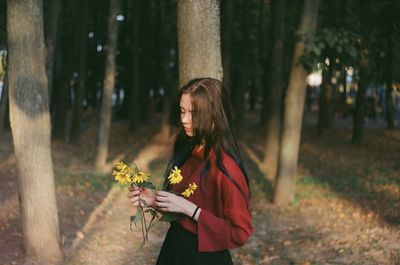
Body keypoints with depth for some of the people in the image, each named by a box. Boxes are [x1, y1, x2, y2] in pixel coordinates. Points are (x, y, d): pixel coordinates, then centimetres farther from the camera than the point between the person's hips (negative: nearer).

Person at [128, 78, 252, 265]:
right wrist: (155, 200, -6)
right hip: (173, 248, 7)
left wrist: (189, 208, -23)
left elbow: (240, 232, -19)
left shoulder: (226, 167, -22)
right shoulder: (187, 151, 1)